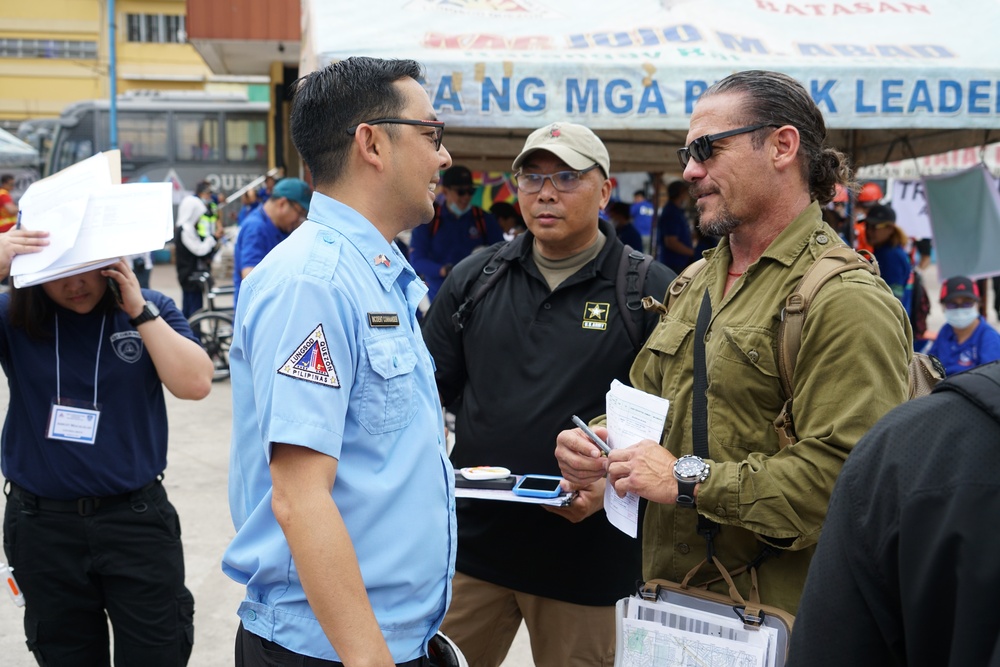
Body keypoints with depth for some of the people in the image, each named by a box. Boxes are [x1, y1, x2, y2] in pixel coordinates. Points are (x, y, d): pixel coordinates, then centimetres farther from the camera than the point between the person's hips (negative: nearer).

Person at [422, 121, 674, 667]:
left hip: (586, 551, -3)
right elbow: (432, 389, 14)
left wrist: (613, 483, -19)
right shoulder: (474, 278, 8)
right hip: (473, 540, 3)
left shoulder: (652, 292, -4)